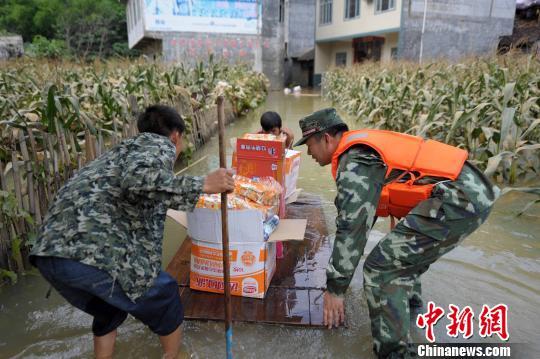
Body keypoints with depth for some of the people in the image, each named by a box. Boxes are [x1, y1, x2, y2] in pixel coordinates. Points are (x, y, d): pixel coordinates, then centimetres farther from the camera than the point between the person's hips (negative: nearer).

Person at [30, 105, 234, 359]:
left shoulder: (124, 149, 31)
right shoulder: (160, 144, 6)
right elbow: (138, 179, -18)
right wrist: (202, 185, -13)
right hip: (95, 251, -8)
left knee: (108, 311, 33)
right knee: (164, 297, 17)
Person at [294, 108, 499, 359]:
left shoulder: (354, 161, -13)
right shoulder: (361, 145, 17)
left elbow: (351, 226, -17)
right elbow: (359, 214, 27)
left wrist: (335, 288, -9)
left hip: (458, 199, -10)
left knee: (381, 268, -9)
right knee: (402, 252, 27)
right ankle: (410, 306, 49)